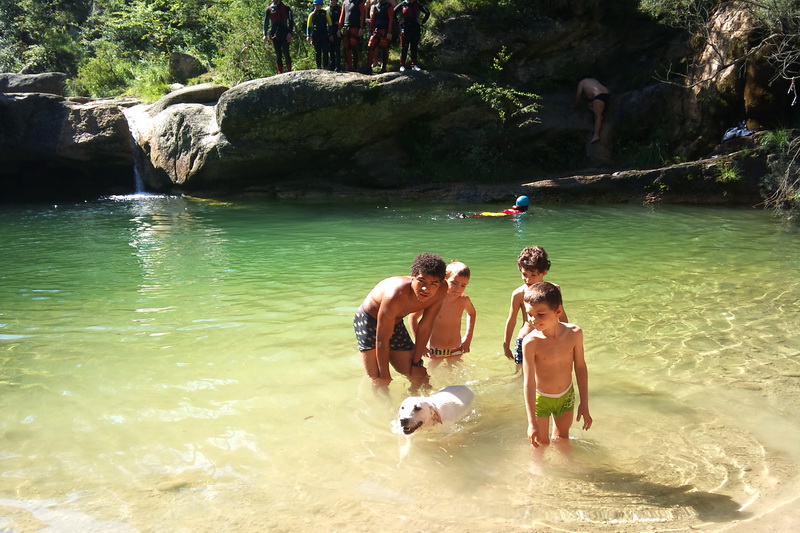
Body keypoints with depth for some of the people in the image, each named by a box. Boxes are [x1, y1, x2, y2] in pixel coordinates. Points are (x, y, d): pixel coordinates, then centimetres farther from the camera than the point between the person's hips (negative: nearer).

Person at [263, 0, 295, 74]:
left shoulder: (286, 8, 8)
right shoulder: (269, 9, 13)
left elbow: (291, 21, 3)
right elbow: (266, 23, 13)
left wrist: (289, 33, -11)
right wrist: (265, 35, 1)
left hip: (285, 34, -2)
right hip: (274, 34, 2)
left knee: (286, 53, -10)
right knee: (278, 55, 1)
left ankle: (289, 71, -5)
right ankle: (280, 73, 3)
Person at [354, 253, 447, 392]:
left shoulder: (439, 294, -22)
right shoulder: (396, 296, -40)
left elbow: (424, 329, -9)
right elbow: (382, 340, -31)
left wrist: (416, 363, -4)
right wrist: (384, 375, -22)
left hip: (395, 323, 6)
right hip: (367, 320, -6)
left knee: (419, 376, 7)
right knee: (379, 381, -14)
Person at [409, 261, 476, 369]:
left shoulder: (464, 300, -10)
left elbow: (471, 313, 15)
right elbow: (413, 317, -9)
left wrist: (468, 337, 9)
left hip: (456, 350, 3)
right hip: (435, 350, -3)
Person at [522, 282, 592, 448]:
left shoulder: (574, 333, -20)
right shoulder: (531, 342, -29)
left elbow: (580, 367, -7)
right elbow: (529, 382, -27)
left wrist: (584, 404, -2)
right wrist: (532, 422, -26)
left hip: (566, 396, 3)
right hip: (540, 398, -3)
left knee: (562, 436, 24)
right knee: (542, 442, 12)